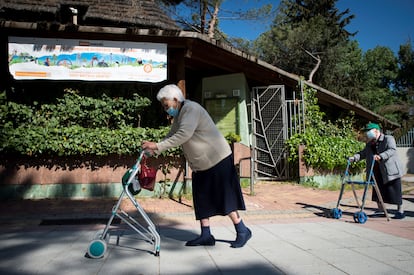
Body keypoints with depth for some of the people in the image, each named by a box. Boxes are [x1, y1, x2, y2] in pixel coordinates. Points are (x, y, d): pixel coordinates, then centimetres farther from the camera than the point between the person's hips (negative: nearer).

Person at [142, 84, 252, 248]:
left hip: (218, 160, -10)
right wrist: (154, 149, -3)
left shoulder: (191, 109, -19)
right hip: (201, 165, 10)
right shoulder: (178, 115, 13)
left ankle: (242, 231, 7)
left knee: (225, 198, -5)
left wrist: (157, 146, -30)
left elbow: (183, 135, -31)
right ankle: (206, 235, 14)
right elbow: (171, 136, 12)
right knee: (202, 199, 8)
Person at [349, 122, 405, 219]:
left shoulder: (388, 139, -7)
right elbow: (363, 153, 16)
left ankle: (400, 211, 12)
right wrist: (354, 157, -3)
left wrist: (380, 156, -39)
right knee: (378, 191, 12)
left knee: (395, 192, 0)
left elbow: (392, 150, -22)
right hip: (377, 173, 7)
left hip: (390, 171, -7)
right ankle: (380, 210, 24)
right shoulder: (369, 144, 14)